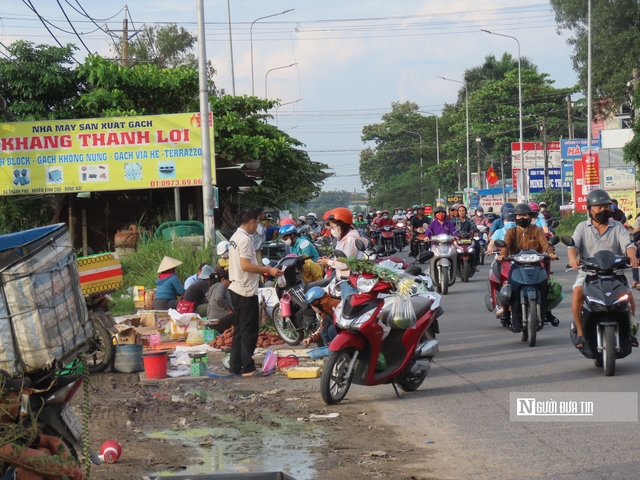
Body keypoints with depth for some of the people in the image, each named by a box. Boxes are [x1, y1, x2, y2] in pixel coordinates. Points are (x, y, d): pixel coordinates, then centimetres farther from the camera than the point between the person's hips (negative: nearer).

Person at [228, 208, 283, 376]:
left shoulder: (235, 237, 13)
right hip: (247, 291, -10)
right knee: (249, 330, -4)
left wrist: (262, 269, 19)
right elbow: (245, 265, -24)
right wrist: (268, 270, -18)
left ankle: (235, 366, 15)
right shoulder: (245, 239, -17)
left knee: (239, 329, 13)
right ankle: (247, 367, -3)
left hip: (236, 289, 10)